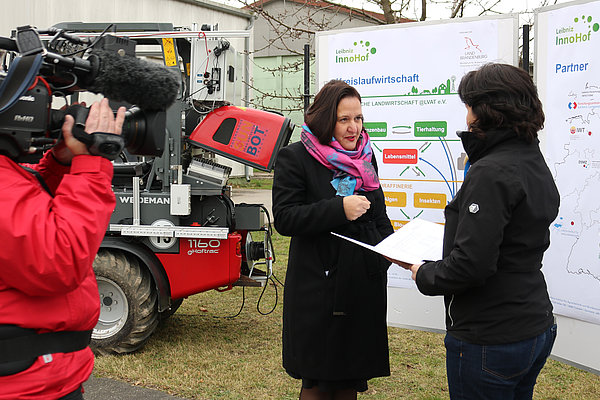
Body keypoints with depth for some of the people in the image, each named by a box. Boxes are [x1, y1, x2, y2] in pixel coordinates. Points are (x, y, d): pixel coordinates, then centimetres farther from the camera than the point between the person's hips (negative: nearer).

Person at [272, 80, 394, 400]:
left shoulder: (365, 157, 13)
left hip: (365, 286, 5)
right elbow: (284, 218, -13)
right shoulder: (295, 158, -5)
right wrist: (339, 209, -22)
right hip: (319, 287, -5)